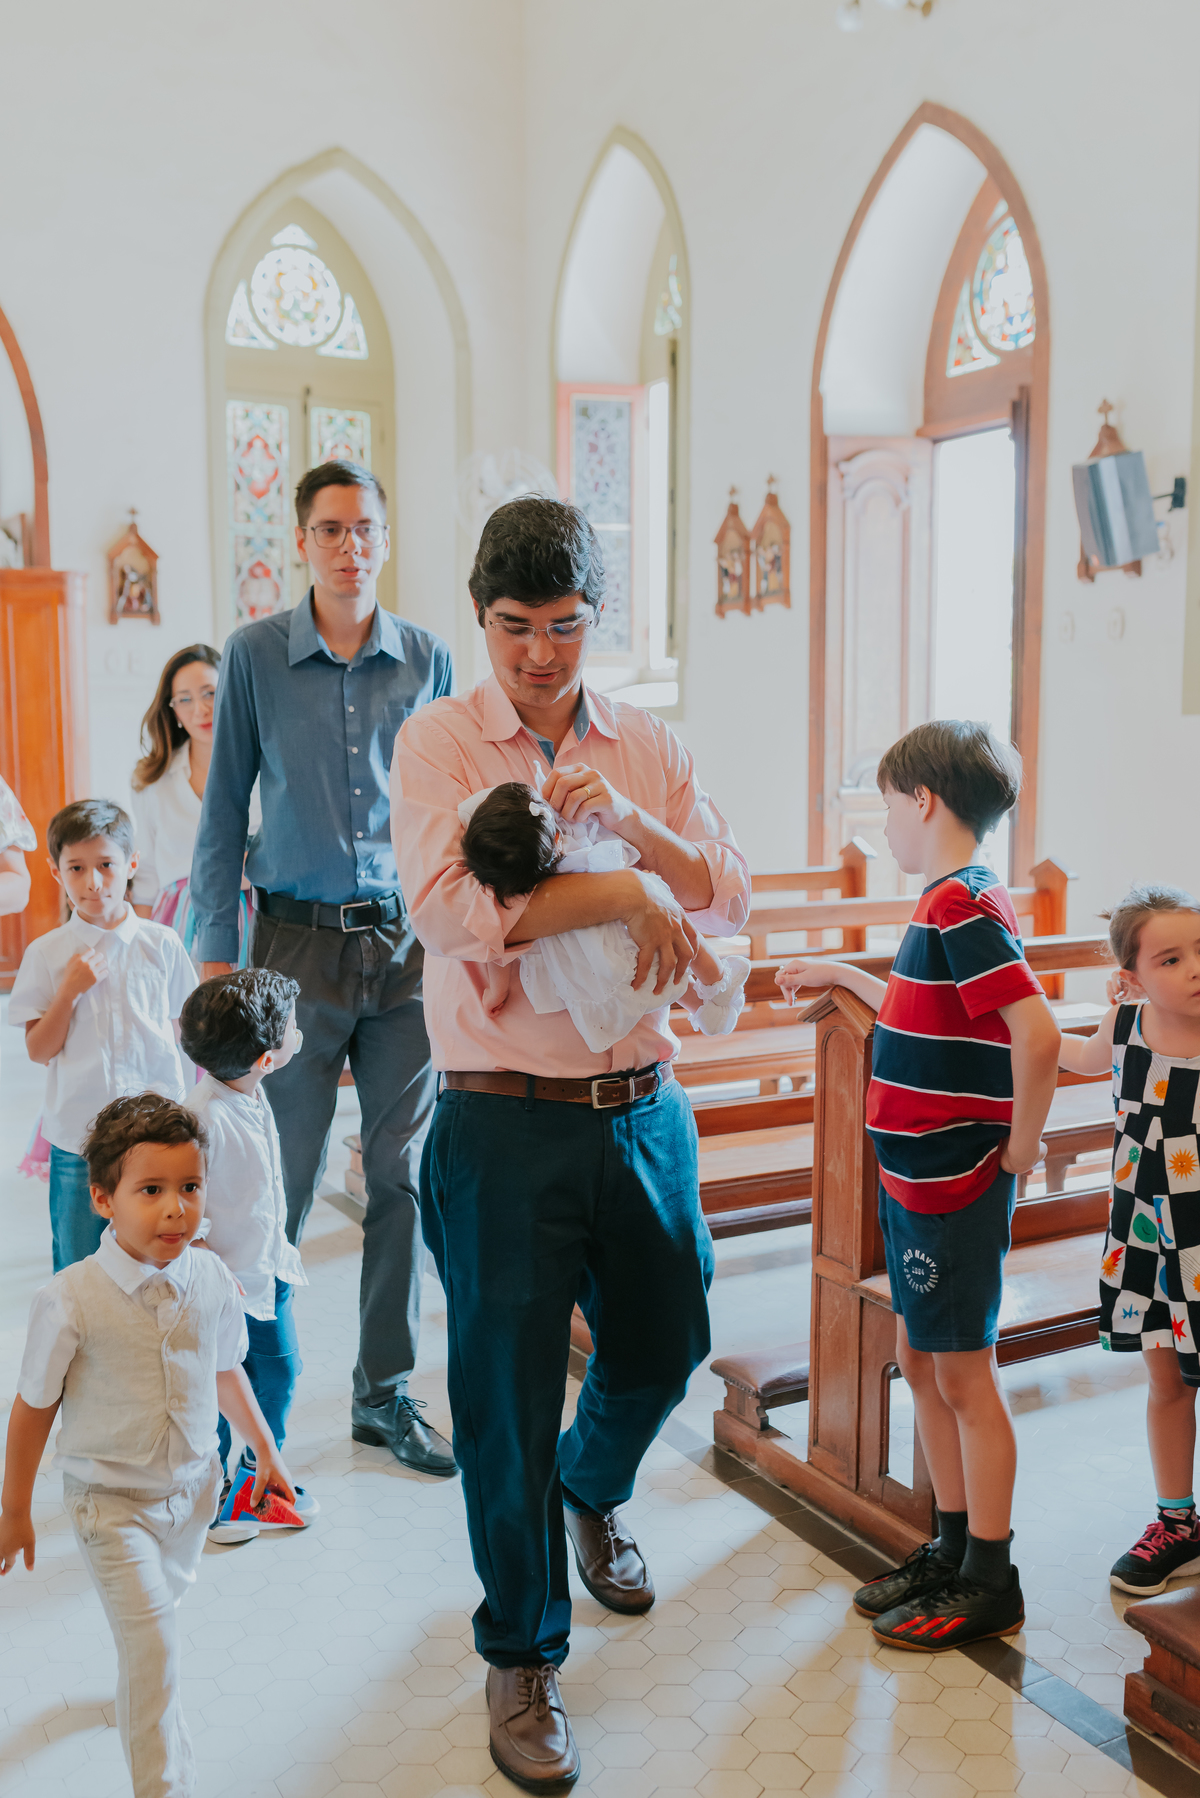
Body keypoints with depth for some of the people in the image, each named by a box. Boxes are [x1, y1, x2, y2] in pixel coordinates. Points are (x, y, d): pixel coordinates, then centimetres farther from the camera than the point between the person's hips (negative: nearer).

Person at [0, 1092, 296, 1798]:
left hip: (193, 1486, 4)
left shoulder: (212, 1279, -13)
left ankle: (139, 1701, 55)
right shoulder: (72, 1299, -25)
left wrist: (266, 1449, 14)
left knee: (157, 1604, 25)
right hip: (110, 1500, -4)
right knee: (155, 1638, -10)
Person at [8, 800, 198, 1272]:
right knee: (76, 1266, 11)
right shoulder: (46, 954, -2)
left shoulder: (161, 945, -1)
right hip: (77, 1133, 0)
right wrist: (70, 989, -14)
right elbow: (38, 1051, -1)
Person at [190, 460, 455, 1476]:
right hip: (299, 941, -2)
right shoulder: (255, 656, 1)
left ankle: (387, 1394, 21)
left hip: (409, 943, 2)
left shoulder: (429, 660, 5)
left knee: (404, 1173, 6)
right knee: (287, 1176, 4)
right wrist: (217, 950, -1)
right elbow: (225, 809, 4)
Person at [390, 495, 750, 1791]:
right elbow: (450, 910, -20)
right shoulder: (438, 740, -5)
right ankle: (520, 1656, 27)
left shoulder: (650, 748, 7)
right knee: (508, 1387, 5)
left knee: (664, 1343, 20)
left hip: (642, 1107, 5)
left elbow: (728, 902, 0)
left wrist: (625, 820, -16)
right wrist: (625, 893, -18)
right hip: (504, 1118, -4)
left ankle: (592, 1492, 54)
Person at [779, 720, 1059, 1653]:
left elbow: (1037, 1032, -29)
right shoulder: (952, 902, 12)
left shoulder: (963, 904, -19)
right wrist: (843, 975, 33)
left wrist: (1020, 1146, -18)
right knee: (923, 1362, 17)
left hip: (956, 1185, -9)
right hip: (919, 1181, 9)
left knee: (964, 1373, 2)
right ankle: (953, 1549, 31)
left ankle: (989, 1581, 17)